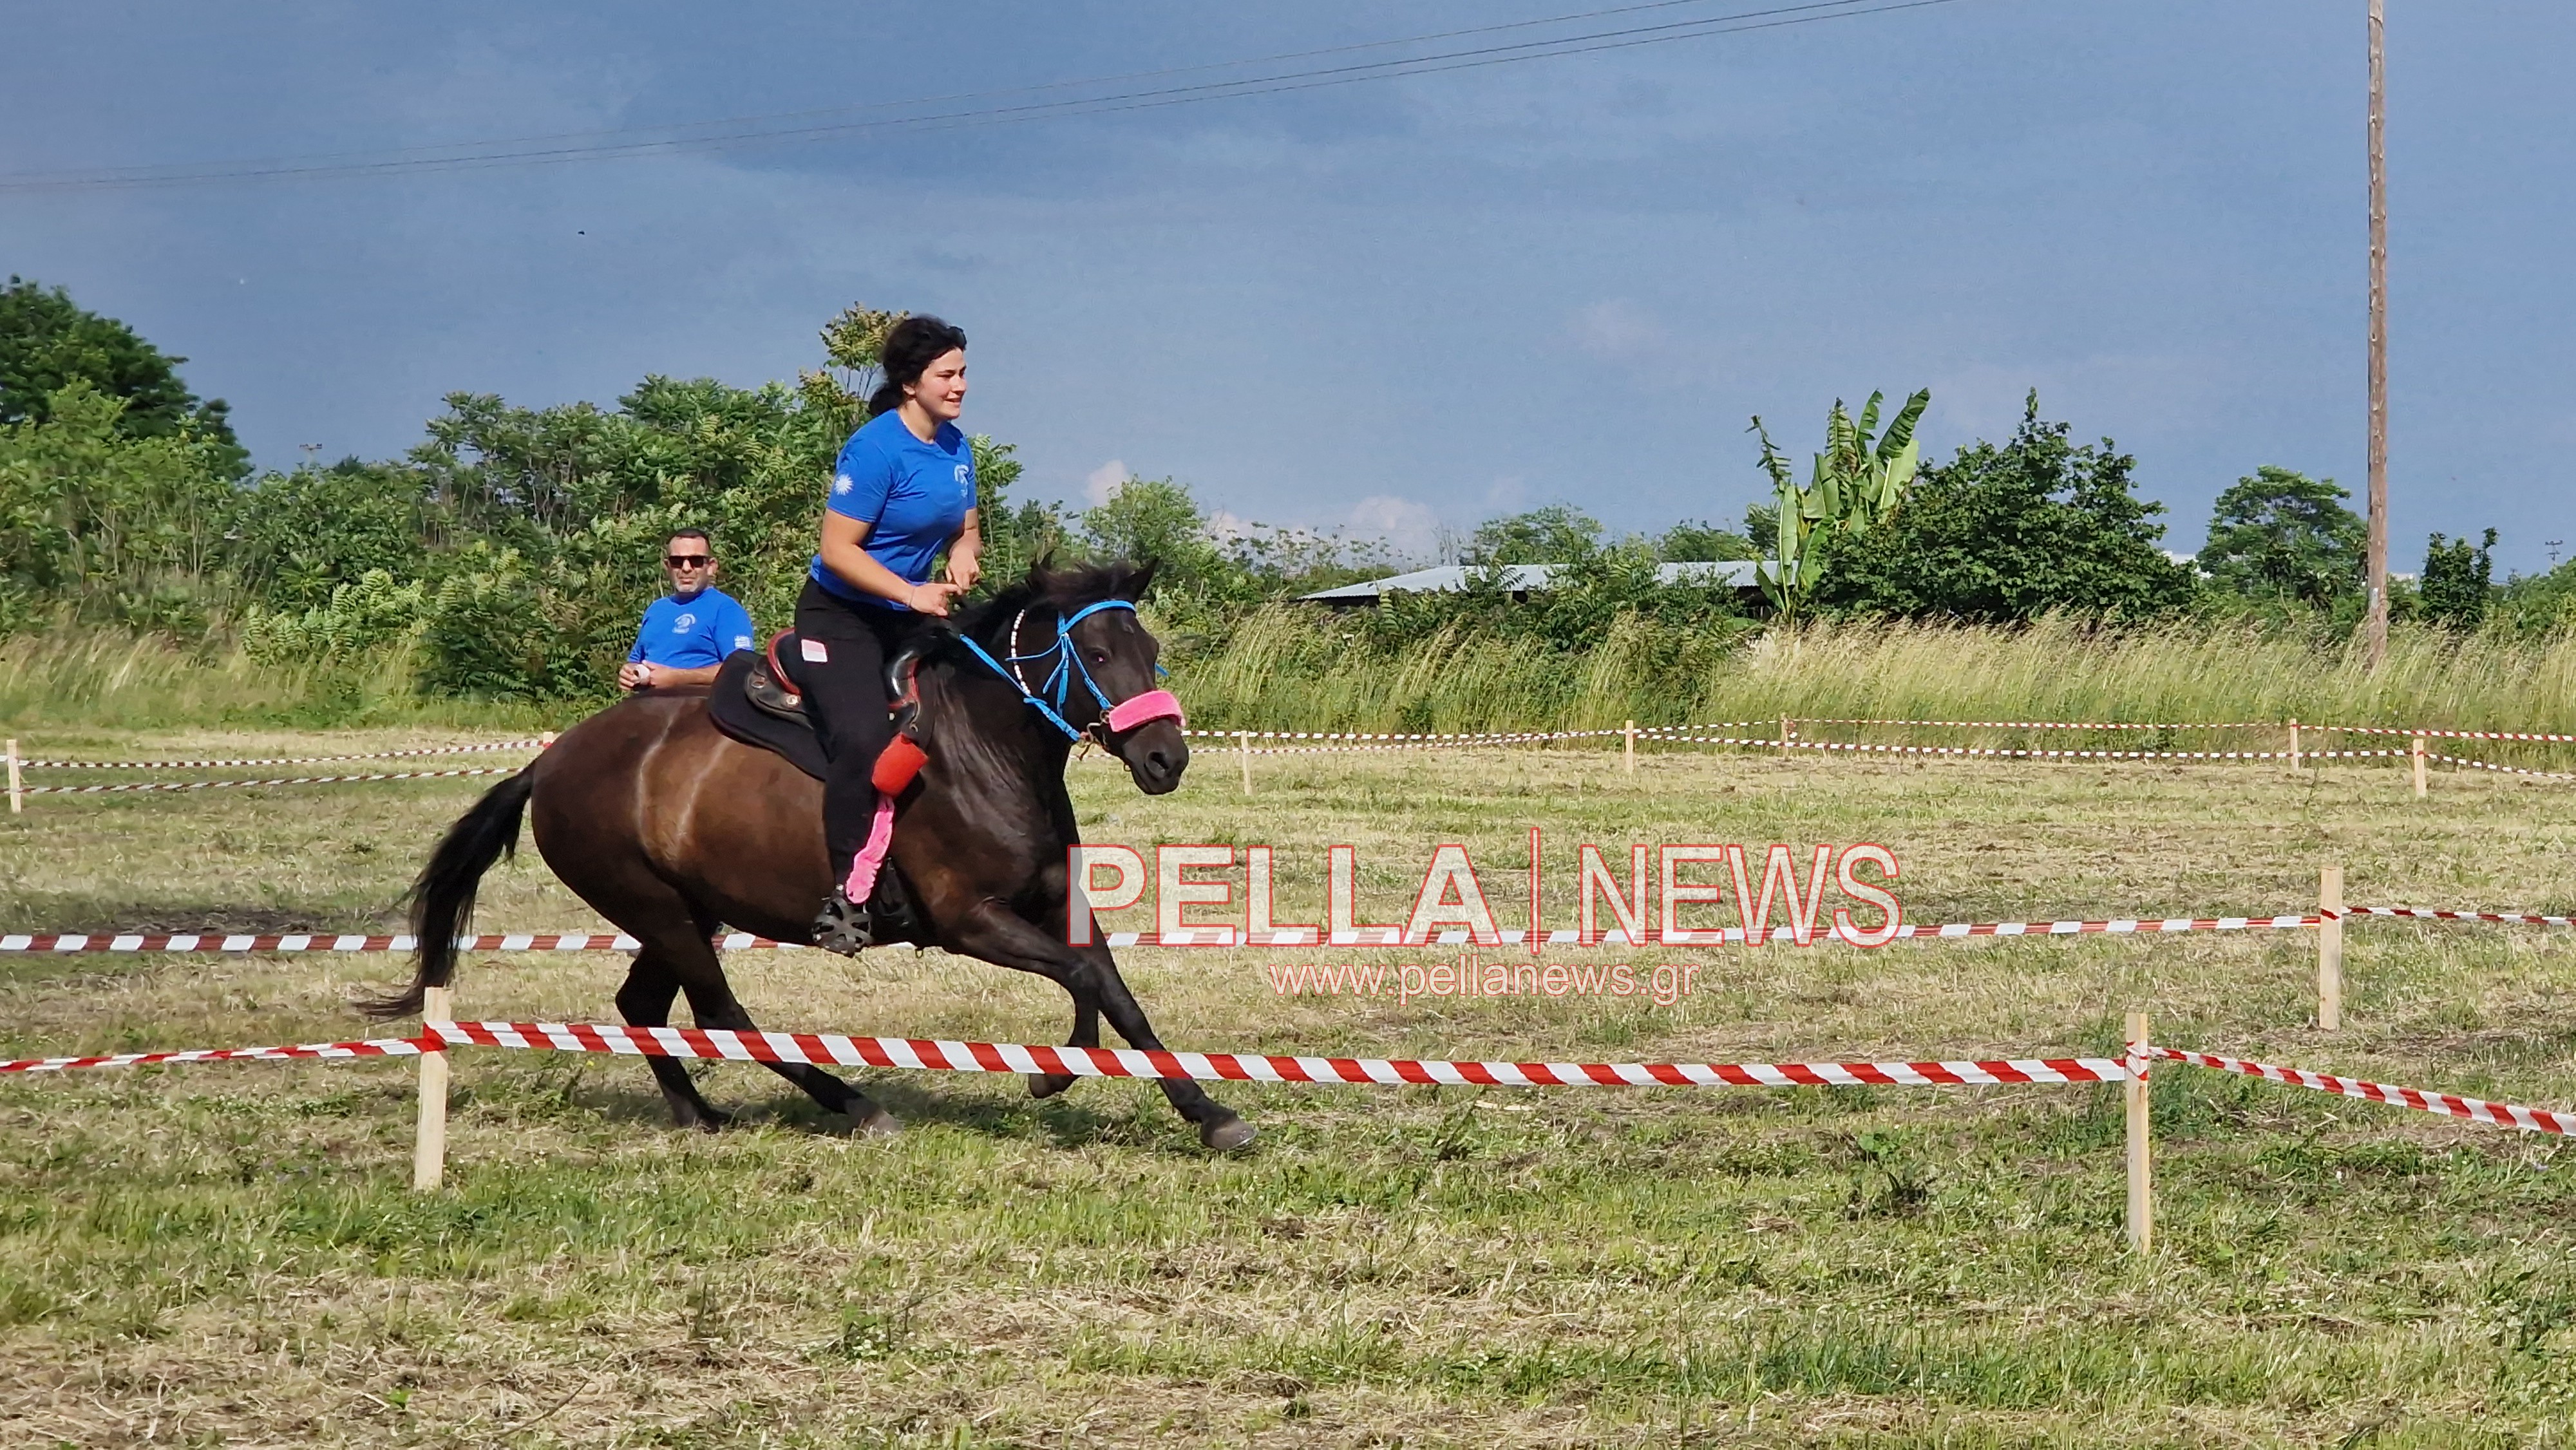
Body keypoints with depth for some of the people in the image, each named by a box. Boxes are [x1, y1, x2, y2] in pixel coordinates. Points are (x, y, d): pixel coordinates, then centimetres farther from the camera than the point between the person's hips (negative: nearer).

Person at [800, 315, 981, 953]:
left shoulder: (955, 446, 6)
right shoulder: (876, 448, -18)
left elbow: (965, 529, 19)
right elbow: (837, 548, -20)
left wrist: (962, 562, -5)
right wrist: (911, 593, -24)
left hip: (912, 618, 8)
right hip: (841, 618, -8)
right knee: (864, 742, -25)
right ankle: (844, 897, -21)